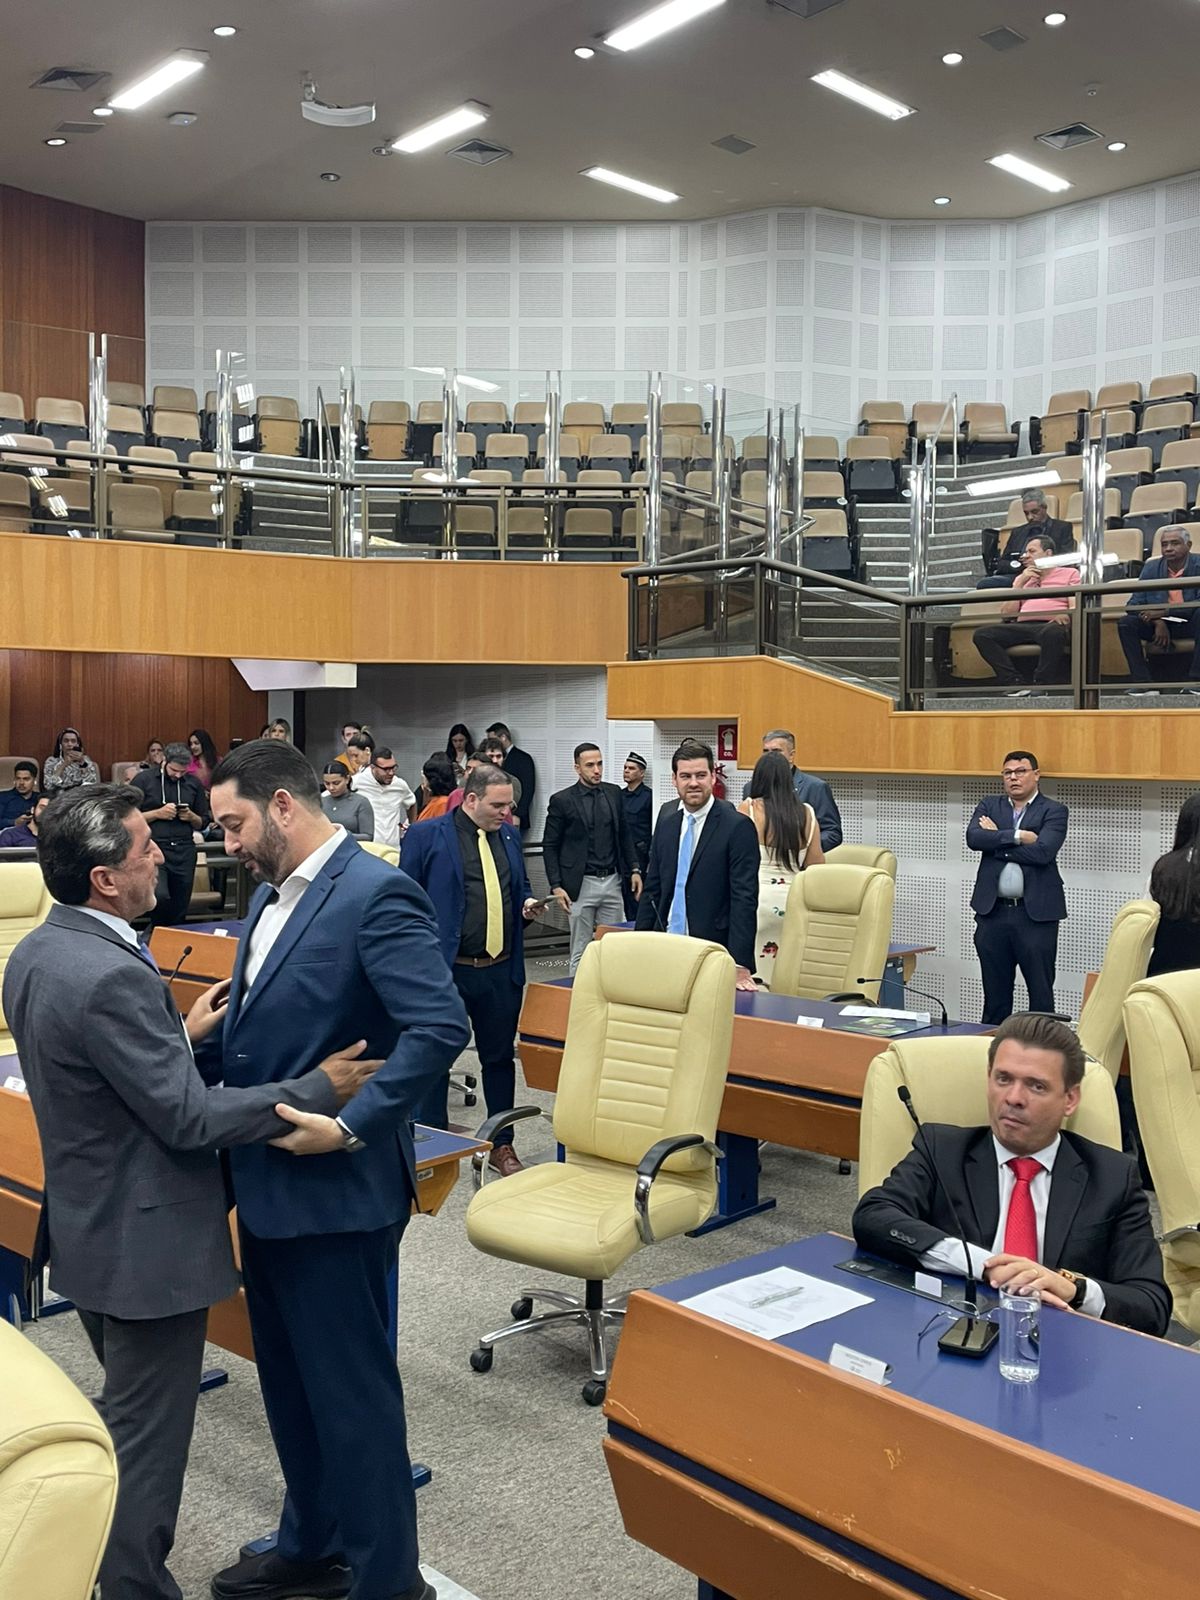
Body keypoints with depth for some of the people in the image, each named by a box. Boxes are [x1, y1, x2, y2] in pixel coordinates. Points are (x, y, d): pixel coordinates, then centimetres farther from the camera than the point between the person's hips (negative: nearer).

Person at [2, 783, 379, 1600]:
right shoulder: (112, 975, -29)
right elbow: (189, 1117, -26)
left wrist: (183, 1034, 12)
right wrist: (320, 1088, -18)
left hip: (88, 1226, 10)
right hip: (146, 1241, -10)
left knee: (126, 1416, 27)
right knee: (147, 1438, 8)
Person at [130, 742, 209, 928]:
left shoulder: (194, 783, 12)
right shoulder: (143, 780, 1)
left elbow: (204, 822, 18)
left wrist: (191, 817, -3)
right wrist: (158, 813, -12)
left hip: (184, 851, 4)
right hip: (153, 848, -4)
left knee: (179, 910, 5)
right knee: (160, 897, -24)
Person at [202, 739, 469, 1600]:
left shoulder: (377, 894, -19)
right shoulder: (272, 892, 10)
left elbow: (442, 1026, -26)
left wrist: (351, 1127, -24)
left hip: (336, 1190, -9)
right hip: (268, 1182, 9)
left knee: (353, 1390, 7)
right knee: (289, 1381, 22)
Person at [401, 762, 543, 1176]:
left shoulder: (509, 835, 10)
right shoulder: (426, 836, -6)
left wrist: (527, 903, -1)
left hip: (500, 971, 5)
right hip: (445, 969, -4)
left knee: (500, 1057, 14)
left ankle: (501, 1146, 27)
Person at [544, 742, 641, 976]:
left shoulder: (613, 793, 7)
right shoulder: (561, 800, -5)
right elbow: (549, 846, -3)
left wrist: (634, 869, 8)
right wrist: (556, 886, -9)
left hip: (611, 881, 4)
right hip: (581, 884, -4)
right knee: (581, 951, 3)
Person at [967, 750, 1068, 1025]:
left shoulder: (1054, 811, 1)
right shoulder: (989, 805, 12)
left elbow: (1043, 851, -16)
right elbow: (973, 837, -7)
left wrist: (996, 841, -8)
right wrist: (1016, 836, -14)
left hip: (1037, 913, -3)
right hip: (993, 911, 3)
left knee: (1041, 992, 2)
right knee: (995, 992, 11)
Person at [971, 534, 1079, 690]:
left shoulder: (1070, 573, 20)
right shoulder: (1021, 578, 31)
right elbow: (1006, 613, 19)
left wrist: (1066, 615, -18)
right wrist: (1021, 582, 12)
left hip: (1051, 625, -4)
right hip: (1022, 627, 4)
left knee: (1053, 632, -42)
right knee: (981, 634, -22)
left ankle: (1041, 685, -31)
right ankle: (1013, 682, -30)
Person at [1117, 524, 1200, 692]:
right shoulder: (1151, 568, 2)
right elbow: (1133, 604, -3)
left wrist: (1164, 612, -27)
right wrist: (1157, 622, -21)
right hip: (1159, 625, 3)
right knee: (1125, 623, -20)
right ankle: (1142, 682, -26)